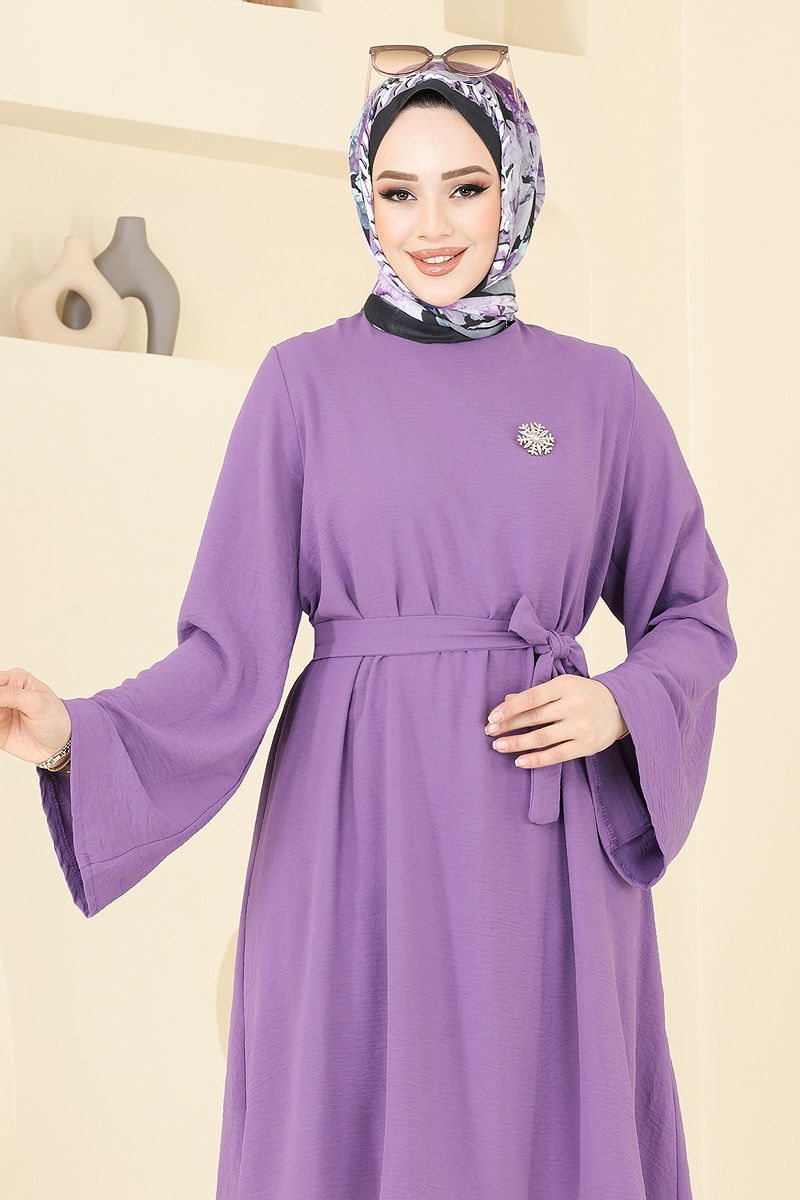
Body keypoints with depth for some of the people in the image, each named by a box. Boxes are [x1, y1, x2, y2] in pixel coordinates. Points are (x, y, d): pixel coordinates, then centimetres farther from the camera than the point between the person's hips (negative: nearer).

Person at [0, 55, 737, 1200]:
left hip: (544, 848, 1)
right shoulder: (307, 381, 3)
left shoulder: (597, 389, 7)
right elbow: (234, 648, -1)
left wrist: (623, 706, -6)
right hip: (357, 843, -1)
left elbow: (693, 611, 14)